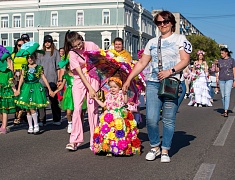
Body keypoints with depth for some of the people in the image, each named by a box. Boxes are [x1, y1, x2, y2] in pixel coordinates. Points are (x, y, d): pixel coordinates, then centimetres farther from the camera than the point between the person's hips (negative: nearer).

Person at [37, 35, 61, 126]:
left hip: (52, 79, -3)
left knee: (53, 100, 1)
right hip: (41, 80, 3)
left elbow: (58, 66, 2)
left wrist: (59, 79, -4)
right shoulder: (41, 53, 16)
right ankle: (42, 120, 2)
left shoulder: (56, 52, 6)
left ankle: (57, 119, 12)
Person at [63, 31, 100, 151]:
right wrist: (90, 88, -22)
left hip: (93, 77, 0)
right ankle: (75, 140, -4)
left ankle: (94, 141, 2)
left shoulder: (91, 45, -8)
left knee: (92, 108, -4)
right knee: (77, 108, -9)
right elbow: (80, 73, -15)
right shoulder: (72, 54, -10)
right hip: (80, 80, 0)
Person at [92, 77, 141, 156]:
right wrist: (96, 99, 20)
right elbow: (103, 105, 20)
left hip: (120, 117, -5)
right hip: (109, 117, 5)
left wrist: (125, 93, -30)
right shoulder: (109, 96, 14)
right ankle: (109, 150, 6)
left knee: (119, 133, -9)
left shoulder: (121, 95, -1)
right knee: (109, 132, 0)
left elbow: (125, 101, -18)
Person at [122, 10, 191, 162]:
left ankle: (165, 150, 12)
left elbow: (185, 60, -3)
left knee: (168, 120, 0)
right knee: (151, 119, -6)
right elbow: (142, 63, 19)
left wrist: (170, 71, -18)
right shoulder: (152, 42, 19)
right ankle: (155, 147, 12)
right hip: (153, 83, 3)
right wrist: (129, 80, 14)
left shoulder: (180, 39, 7)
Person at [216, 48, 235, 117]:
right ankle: (225, 109, 17)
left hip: (229, 79, -4)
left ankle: (226, 111, -17)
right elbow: (217, 70, 11)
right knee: (223, 96, 7)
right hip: (221, 79, 4)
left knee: (227, 95, -14)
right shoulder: (220, 60, 8)